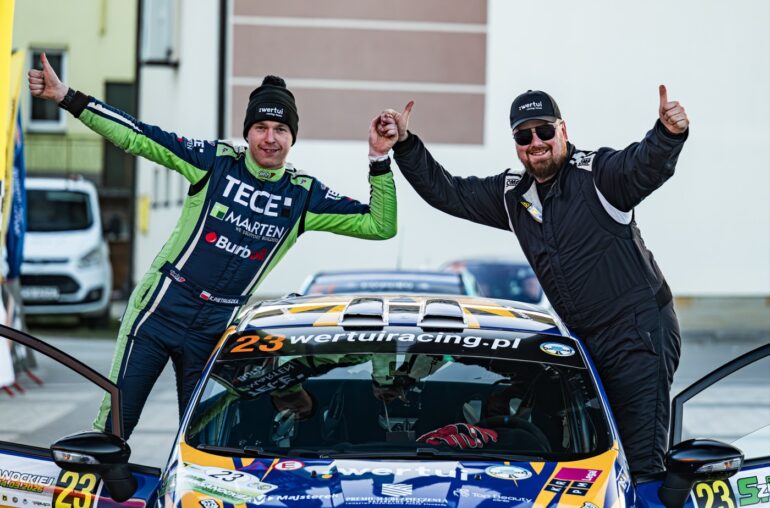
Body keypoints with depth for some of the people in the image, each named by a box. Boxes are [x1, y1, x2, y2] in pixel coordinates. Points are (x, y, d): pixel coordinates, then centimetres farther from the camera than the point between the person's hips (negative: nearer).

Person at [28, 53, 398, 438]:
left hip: (218, 329, 2)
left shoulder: (303, 196, 1)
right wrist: (66, 98, -13)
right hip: (160, 310, -2)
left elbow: (380, 225, 0)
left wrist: (379, 160, -13)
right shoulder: (214, 161, -5)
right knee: (114, 425, -4)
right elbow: (138, 137, -7)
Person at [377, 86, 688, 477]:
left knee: (641, 460, -11)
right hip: (584, 342, 8)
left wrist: (668, 135, -50)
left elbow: (646, 165, -28)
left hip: (640, 334, -8)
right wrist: (404, 144, 7)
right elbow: (446, 193, 16)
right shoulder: (512, 195, 11)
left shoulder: (599, 173, -10)